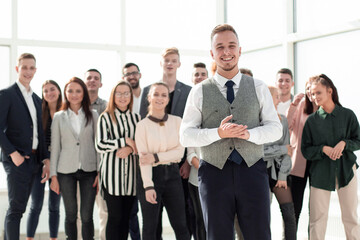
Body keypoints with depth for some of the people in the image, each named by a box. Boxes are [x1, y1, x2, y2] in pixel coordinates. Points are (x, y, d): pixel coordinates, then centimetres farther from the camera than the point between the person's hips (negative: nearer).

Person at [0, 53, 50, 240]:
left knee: (18, 208, 10)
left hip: (33, 160, 7)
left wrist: (46, 159, 9)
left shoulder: (37, 99, 17)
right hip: (16, 159, -7)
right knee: (16, 208, -8)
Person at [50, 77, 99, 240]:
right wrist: (53, 176, 1)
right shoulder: (59, 117, 6)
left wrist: (100, 173, -1)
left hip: (89, 171, 0)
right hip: (66, 171, 0)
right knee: (71, 214, 4)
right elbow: (55, 147, 5)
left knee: (87, 215, -1)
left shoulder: (93, 116, 6)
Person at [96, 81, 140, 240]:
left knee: (126, 216, 6)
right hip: (112, 173, -3)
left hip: (131, 172, 4)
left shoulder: (136, 118, 13)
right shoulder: (105, 117, 2)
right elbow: (100, 146, -8)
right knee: (115, 216, -3)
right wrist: (125, 141, -10)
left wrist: (130, 148, -9)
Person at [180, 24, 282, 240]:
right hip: (214, 172, 0)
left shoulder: (258, 88, 10)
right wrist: (218, 133, -16)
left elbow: (275, 128, 6)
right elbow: (186, 135, 0)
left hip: (252, 171, 1)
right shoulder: (199, 92, 6)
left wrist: (250, 134, -14)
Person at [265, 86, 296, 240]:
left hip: (278, 169, 3)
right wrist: (283, 149, -7)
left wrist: (283, 175, -4)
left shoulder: (282, 120, 7)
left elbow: (287, 149, 4)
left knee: (289, 213, -2)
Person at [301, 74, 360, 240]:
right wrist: (324, 149, -14)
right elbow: (306, 150, 3)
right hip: (320, 173, 0)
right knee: (317, 219, 0)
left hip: (345, 170, 0)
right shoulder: (312, 120, 4)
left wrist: (344, 143, -13)